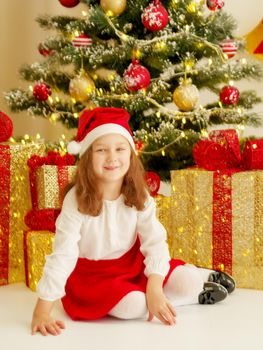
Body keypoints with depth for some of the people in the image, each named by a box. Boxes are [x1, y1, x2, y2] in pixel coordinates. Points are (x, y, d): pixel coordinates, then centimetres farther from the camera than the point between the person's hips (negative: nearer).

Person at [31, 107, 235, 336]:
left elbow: (155, 242, -16)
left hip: (133, 263, 4)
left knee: (184, 283, -13)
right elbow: (62, 255, -26)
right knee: (135, 305, -28)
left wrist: (154, 288, -29)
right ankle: (197, 295, -3)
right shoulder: (76, 201, -24)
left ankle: (206, 278, 23)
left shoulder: (139, 196, -13)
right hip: (92, 274, -3)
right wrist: (42, 311, -28)